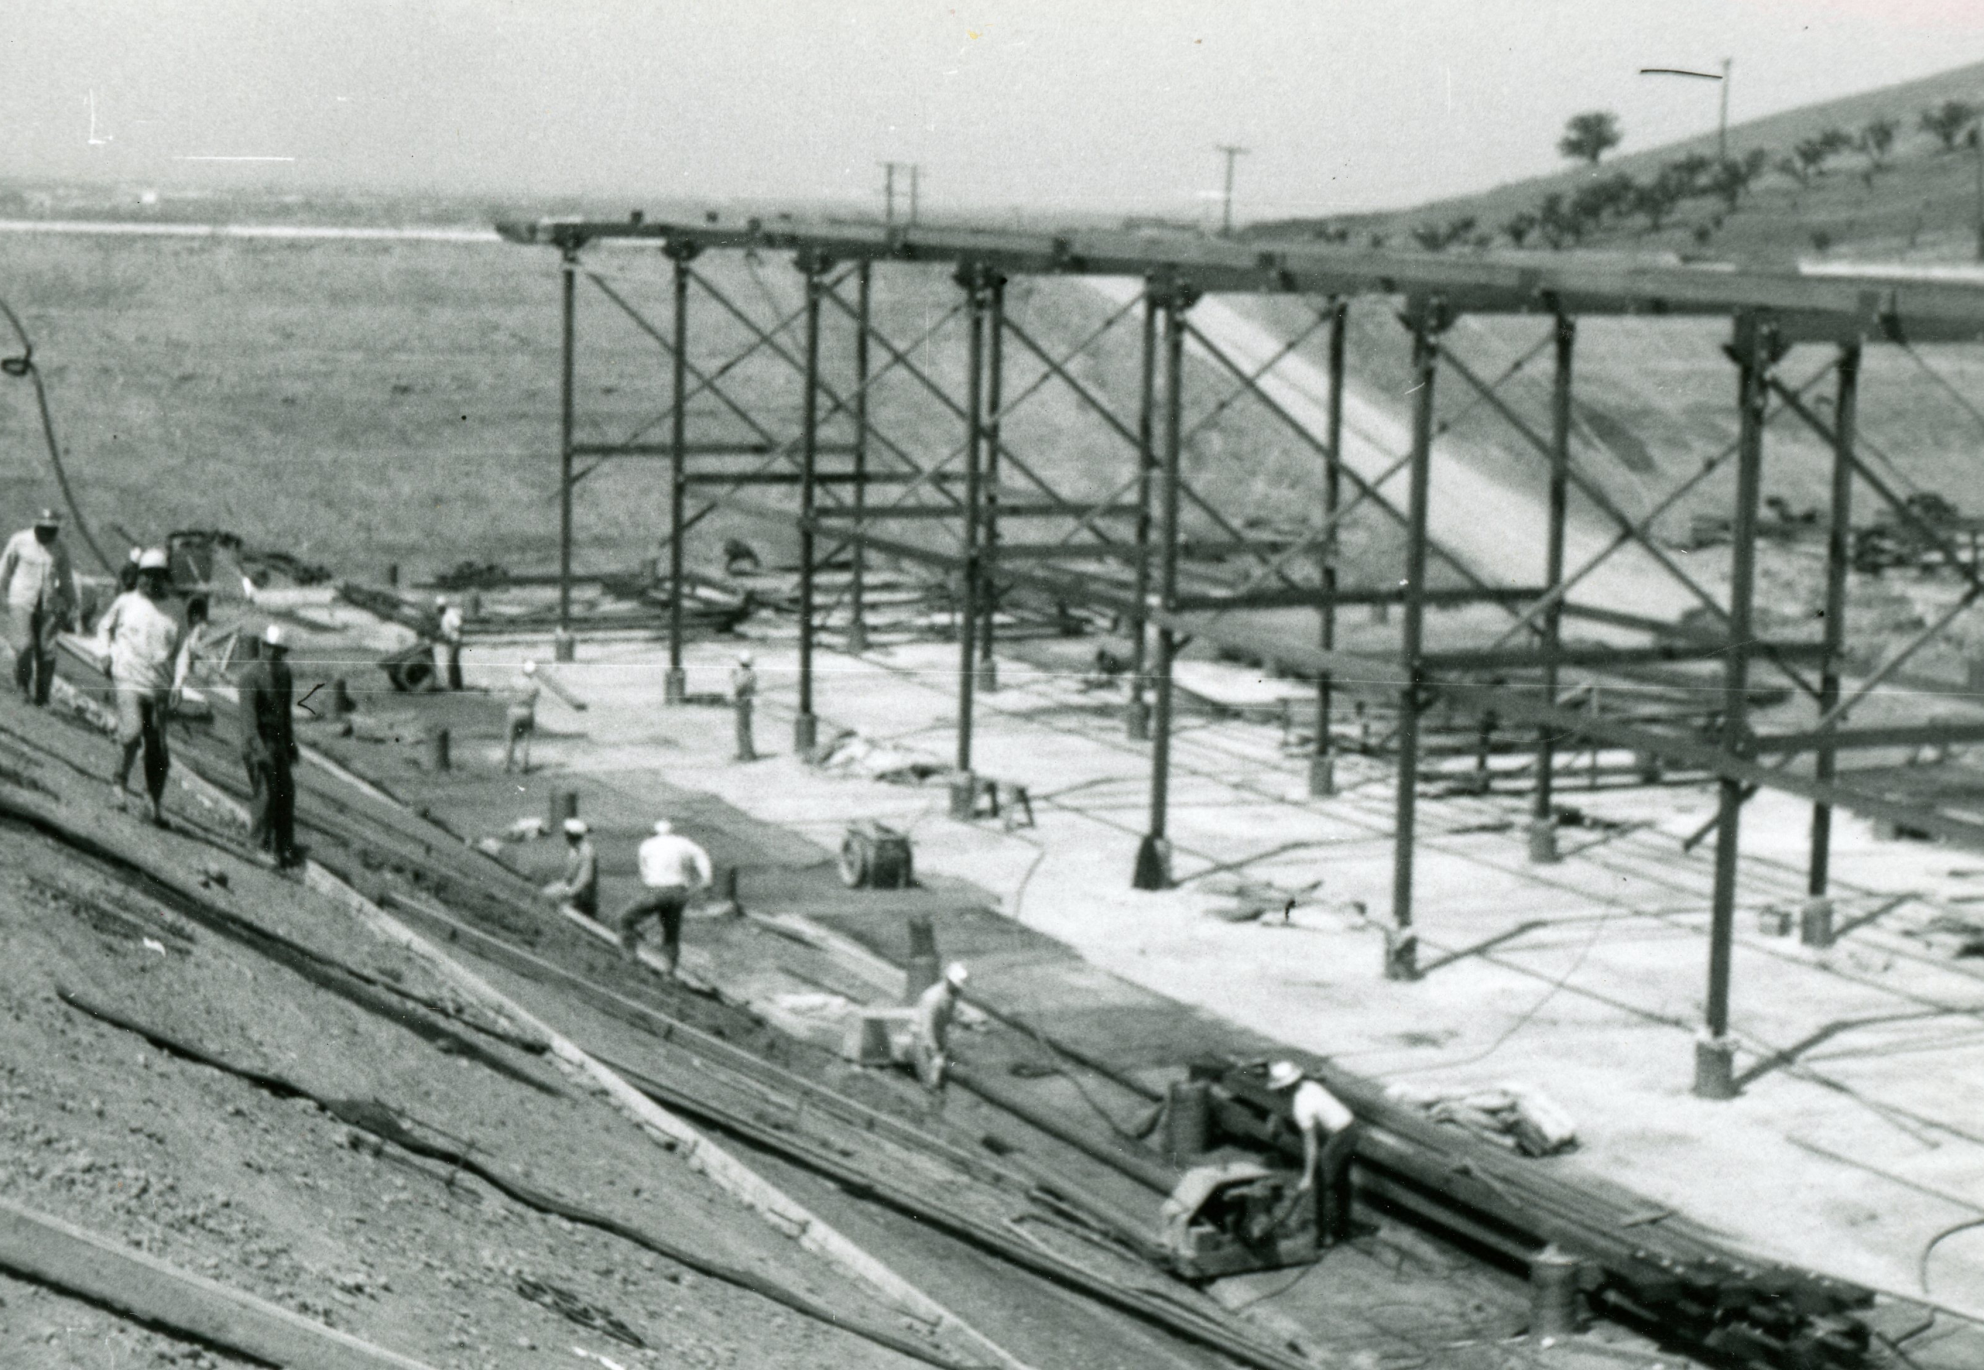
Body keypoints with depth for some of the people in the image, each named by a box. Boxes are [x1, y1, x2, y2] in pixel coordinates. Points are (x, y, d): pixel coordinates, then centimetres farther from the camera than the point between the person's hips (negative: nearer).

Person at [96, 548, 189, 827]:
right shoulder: (125, 603, 7)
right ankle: (120, 780, 1)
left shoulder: (172, 614, 11)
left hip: (160, 687, 2)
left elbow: (181, 650, 10)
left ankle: (157, 804, 10)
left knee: (157, 748, 1)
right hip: (129, 681, -2)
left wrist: (178, 684, -3)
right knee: (132, 733, -22)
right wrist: (107, 653, 5)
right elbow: (104, 627, 21)